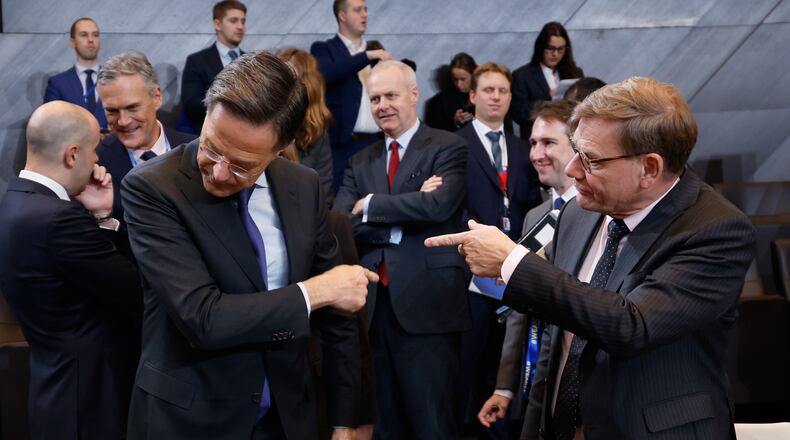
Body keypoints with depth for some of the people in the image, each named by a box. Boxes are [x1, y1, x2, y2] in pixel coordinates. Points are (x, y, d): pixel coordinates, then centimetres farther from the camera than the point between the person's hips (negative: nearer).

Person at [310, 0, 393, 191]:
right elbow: (327, 74, -20)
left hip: (377, 144, 5)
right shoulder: (324, 49, 2)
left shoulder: (376, 51, 18)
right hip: (343, 144, -4)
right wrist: (367, 56, -22)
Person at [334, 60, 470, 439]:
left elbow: (438, 205, -17)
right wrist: (403, 218, -11)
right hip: (371, 307, 5)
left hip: (426, 307, -5)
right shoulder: (360, 163, 15)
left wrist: (369, 206, -6)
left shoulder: (448, 148, 1)